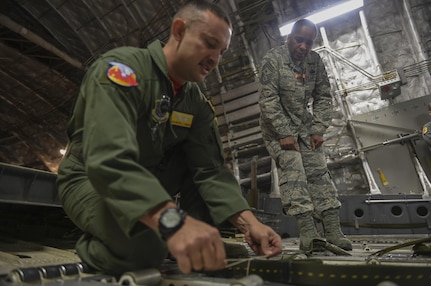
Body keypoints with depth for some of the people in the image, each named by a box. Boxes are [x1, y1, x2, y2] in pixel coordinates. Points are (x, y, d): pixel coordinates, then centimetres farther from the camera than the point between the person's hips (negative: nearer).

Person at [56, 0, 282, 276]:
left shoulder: (198, 103, -2)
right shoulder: (122, 66, -23)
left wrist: (249, 222, -23)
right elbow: (110, 160, -38)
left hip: (149, 183, 7)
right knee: (147, 241, -34)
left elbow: (211, 169, -8)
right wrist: (173, 221, -52)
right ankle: (95, 251, 0)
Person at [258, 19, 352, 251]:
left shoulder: (315, 61, 2)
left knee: (319, 173, -3)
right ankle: (308, 234, -21)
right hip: (277, 128, -5)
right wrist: (284, 134, -23)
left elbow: (324, 97, 5)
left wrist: (318, 130, -6)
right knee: (292, 171, -19)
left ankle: (334, 232, 0)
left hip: (305, 127, 5)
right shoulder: (272, 59, -12)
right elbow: (268, 100, -19)